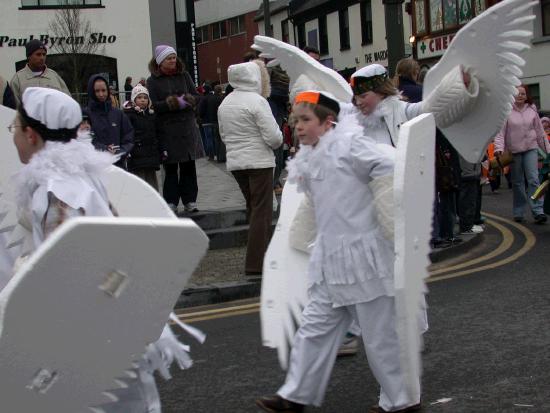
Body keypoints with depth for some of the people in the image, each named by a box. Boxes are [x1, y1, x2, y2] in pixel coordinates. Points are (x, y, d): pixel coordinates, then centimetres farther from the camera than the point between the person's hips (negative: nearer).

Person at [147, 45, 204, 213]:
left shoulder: (184, 76, 10)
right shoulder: (153, 81, 0)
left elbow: (195, 97, 6)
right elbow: (153, 105, -9)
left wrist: (185, 101, -15)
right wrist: (175, 103, -17)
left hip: (188, 128, 3)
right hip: (167, 131, -3)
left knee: (189, 166, 5)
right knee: (171, 168, 0)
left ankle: (190, 200, 12)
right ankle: (171, 202, 6)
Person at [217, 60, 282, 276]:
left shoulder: (225, 103, 8)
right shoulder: (257, 101, -15)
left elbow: (223, 134, 14)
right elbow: (274, 136, -18)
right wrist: (276, 142, 3)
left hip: (235, 162, 7)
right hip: (258, 161, -7)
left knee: (253, 209, 19)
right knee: (262, 211, -2)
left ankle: (261, 255, 27)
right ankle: (256, 263, -3)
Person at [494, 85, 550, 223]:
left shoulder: (532, 110, 5)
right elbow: (500, 132, -8)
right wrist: (499, 147, -21)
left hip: (531, 148, 1)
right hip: (514, 150, -1)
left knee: (533, 179, -9)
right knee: (517, 182, 8)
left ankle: (538, 211, -11)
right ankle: (518, 212, 17)